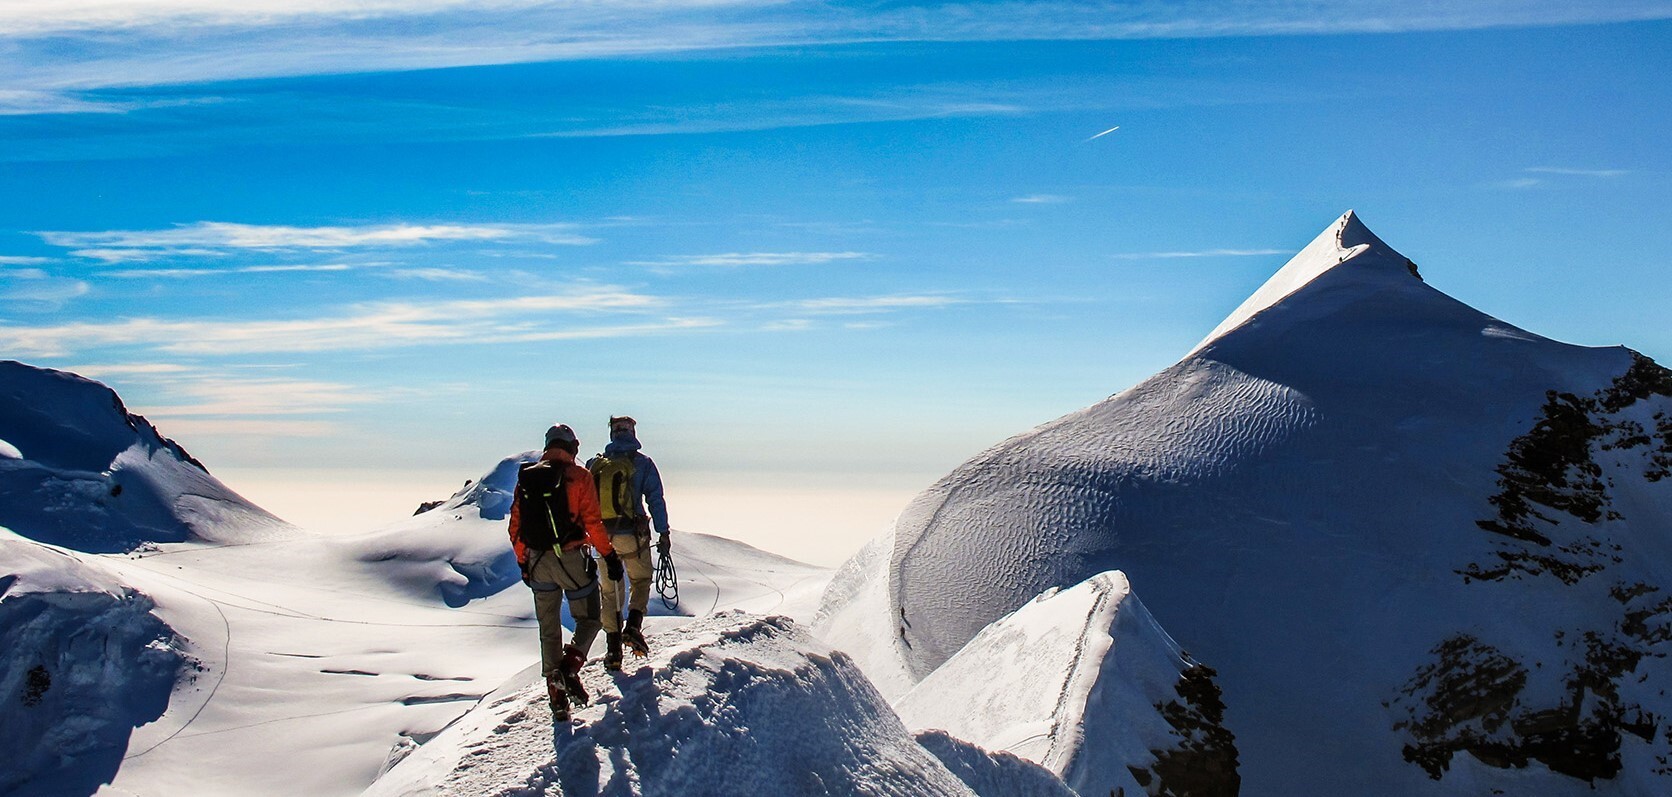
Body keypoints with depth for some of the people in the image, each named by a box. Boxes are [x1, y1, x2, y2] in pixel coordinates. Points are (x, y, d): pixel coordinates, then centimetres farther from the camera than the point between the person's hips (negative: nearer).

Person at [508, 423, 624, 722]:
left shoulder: (526, 477, 7)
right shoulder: (578, 476, -6)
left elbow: (516, 526, 9)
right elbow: (592, 521, -12)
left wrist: (523, 562, 18)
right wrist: (609, 555, -5)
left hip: (537, 562, 4)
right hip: (571, 559, -4)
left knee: (549, 630, 13)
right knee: (589, 619, 12)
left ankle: (557, 697, 13)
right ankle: (570, 667, -15)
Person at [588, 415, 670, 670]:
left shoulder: (595, 464, 6)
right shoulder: (642, 463, -3)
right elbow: (656, 500, -6)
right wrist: (663, 534, 0)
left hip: (602, 536, 2)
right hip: (633, 535, -2)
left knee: (610, 591, 13)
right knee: (641, 582, 19)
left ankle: (613, 650, 11)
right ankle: (633, 626, -4)